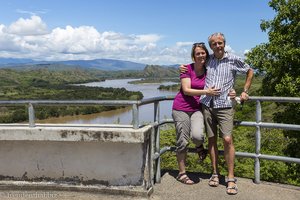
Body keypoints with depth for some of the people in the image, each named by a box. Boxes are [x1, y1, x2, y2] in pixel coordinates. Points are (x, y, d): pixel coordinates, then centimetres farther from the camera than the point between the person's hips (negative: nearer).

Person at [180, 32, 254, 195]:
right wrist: (185, 69, 7)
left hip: (224, 105, -3)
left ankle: (231, 178, 0)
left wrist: (245, 91, 10)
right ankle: (215, 174, 19)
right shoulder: (207, 60, 9)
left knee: (227, 139, -10)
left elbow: (250, 72, 16)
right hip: (207, 104, 3)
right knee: (211, 139, 7)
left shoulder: (233, 60, 2)